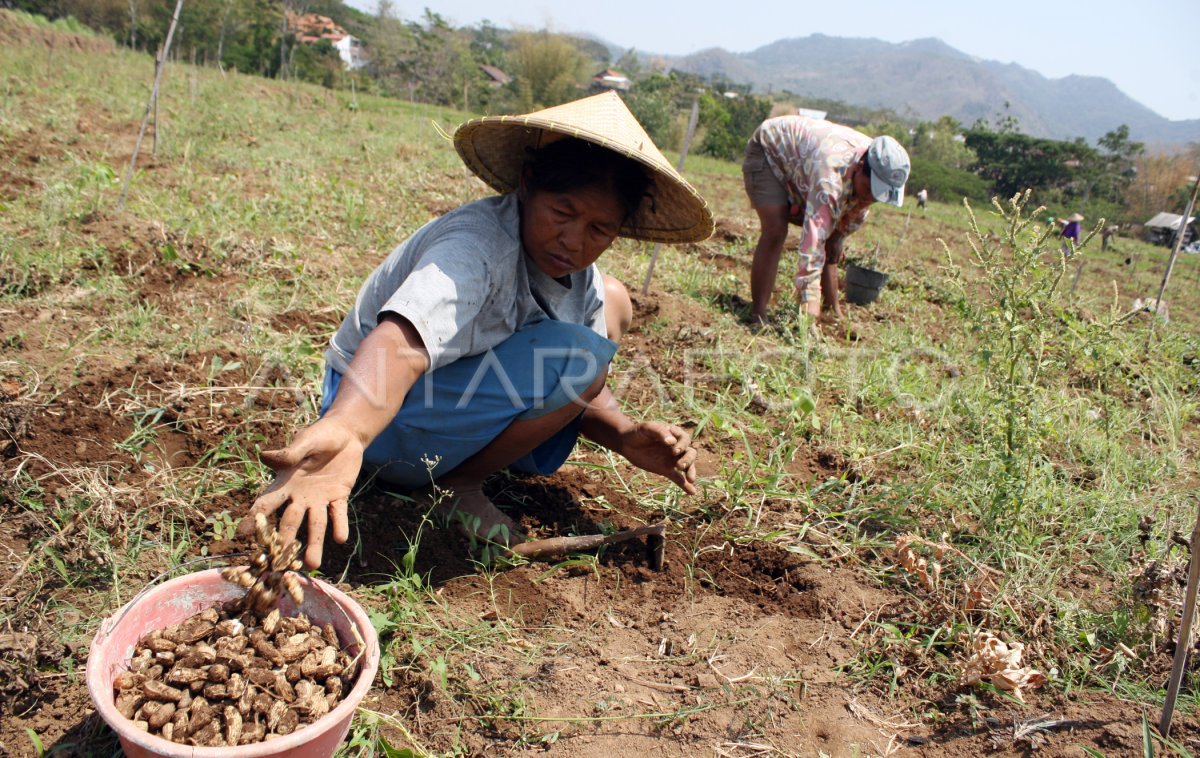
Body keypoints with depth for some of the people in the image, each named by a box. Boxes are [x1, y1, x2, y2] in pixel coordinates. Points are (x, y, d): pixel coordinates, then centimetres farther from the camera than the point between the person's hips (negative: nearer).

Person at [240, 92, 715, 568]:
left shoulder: (579, 274, -1)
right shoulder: (478, 248, -28)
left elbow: (578, 391, 2)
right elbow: (403, 341, -46)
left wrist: (624, 435, -19)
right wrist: (342, 433, -66)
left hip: (459, 394, 9)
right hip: (384, 418, -9)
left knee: (612, 301, 10)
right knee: (579, 352, -28)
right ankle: (456, 483, -8)